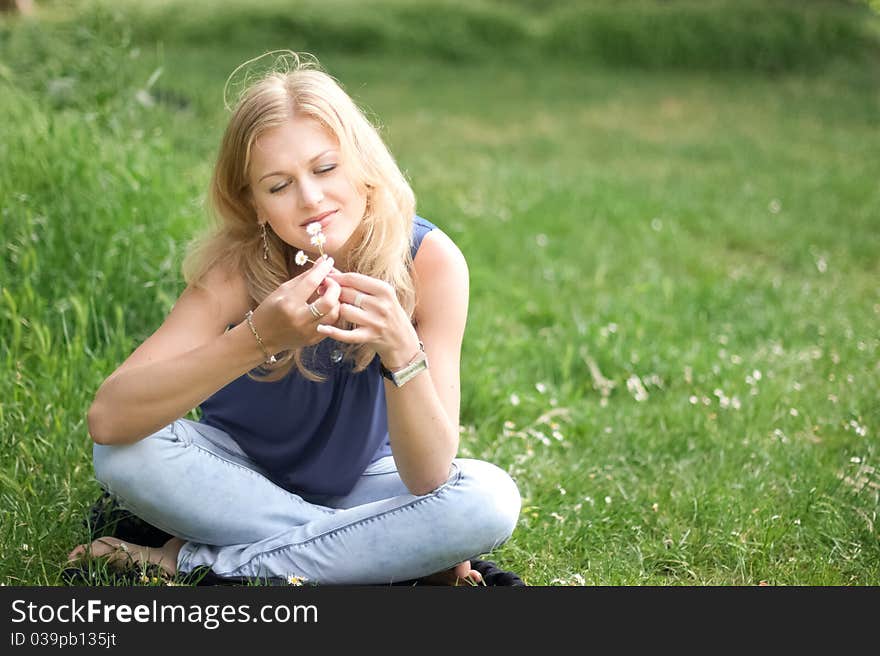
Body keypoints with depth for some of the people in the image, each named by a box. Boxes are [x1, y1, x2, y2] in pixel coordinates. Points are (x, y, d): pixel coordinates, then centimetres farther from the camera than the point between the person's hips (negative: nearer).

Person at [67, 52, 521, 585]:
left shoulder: (430, 261, -24)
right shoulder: (238, 268, -24)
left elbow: (429, 478, -26)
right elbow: (107, 420, -37)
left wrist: (401, 348, -43)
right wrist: (257, 336, -48)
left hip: (360, 480, 1)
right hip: (245, 473, 0)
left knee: (491, 500, -29)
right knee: (126, 452, -29)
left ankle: (199, 560, -20)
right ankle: (389, 557, -18)